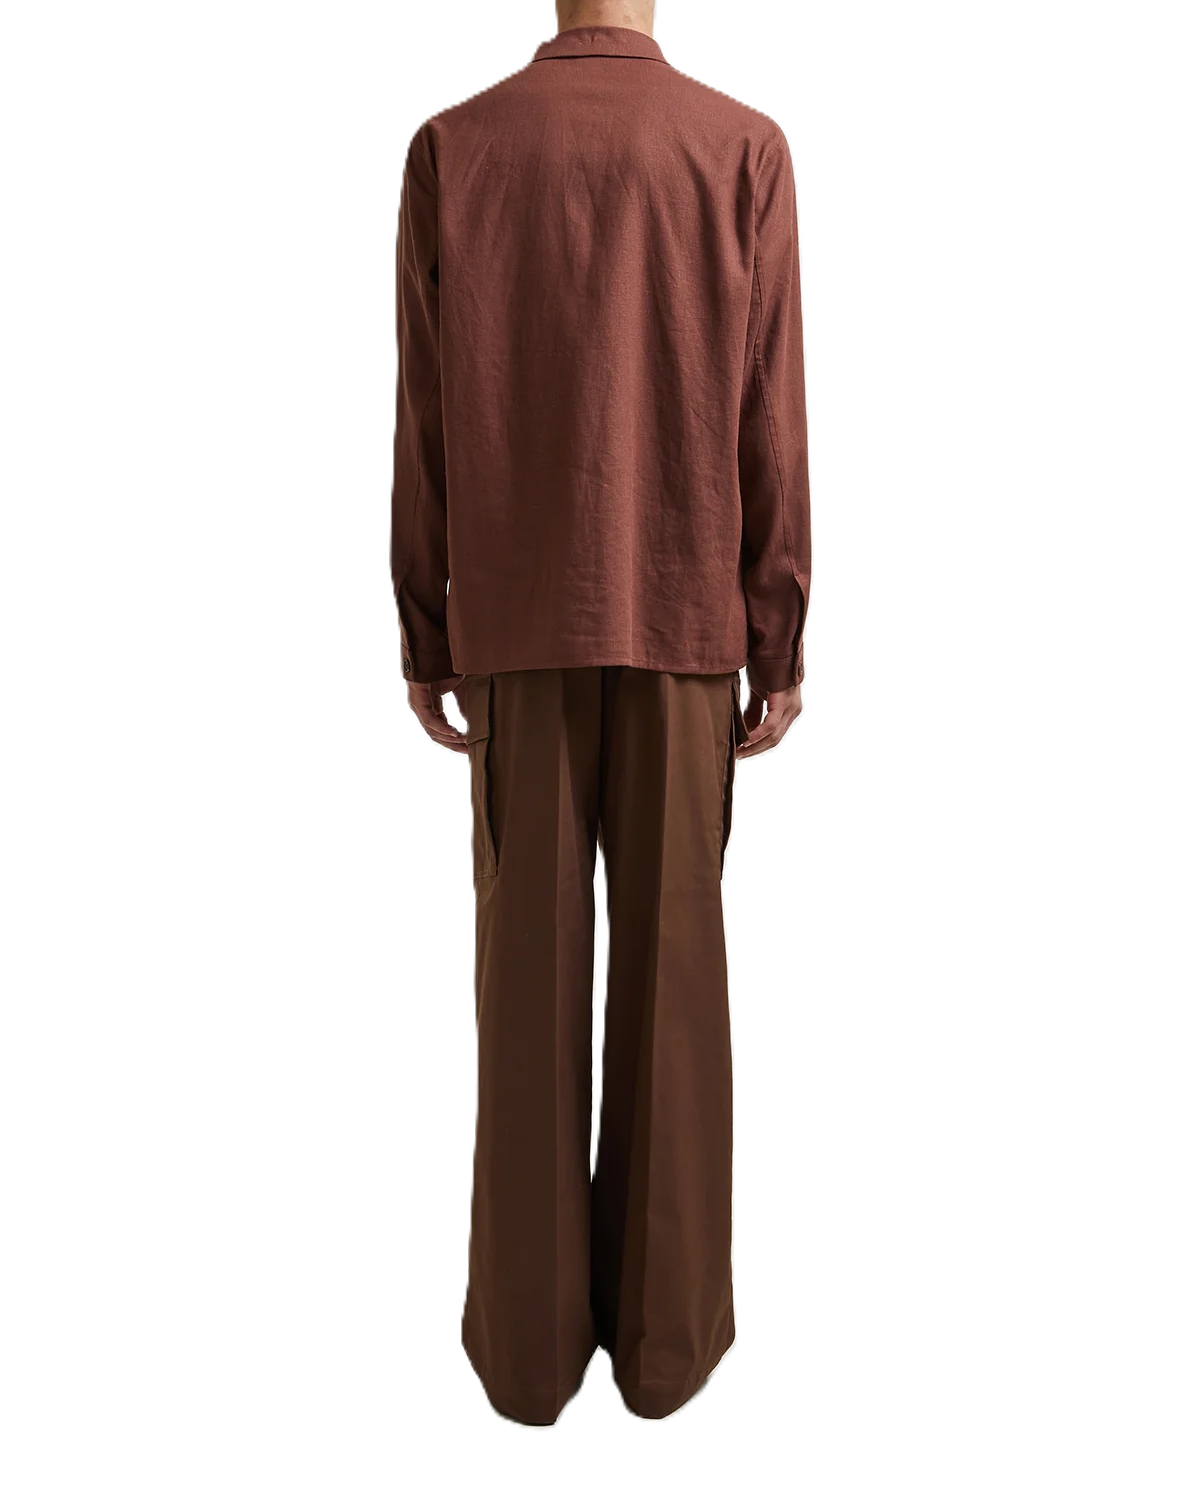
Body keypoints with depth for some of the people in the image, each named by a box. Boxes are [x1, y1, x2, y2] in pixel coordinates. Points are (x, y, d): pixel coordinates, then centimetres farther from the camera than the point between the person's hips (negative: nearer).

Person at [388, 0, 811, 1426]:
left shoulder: (449, 146, 4)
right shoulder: (741, 146, 3)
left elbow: (421, 425, 1)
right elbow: (769, 425, -2)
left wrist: (424, 640, 7)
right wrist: (780, 646, 3)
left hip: (517, 622, 1)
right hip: (684, 619, 0)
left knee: (528, 965, 4)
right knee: (669, 964, 5)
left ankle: (528, 1334, 14)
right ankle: (664, 1328, 16)